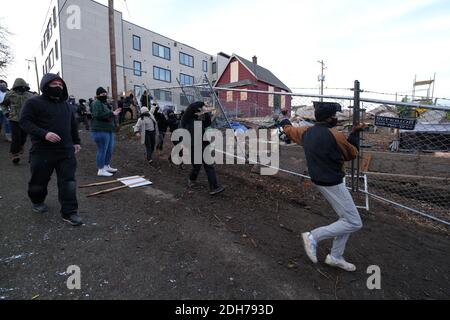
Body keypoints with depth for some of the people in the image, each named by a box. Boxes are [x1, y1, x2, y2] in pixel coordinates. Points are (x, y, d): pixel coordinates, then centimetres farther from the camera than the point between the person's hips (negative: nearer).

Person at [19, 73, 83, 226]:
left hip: (66, 151, 4)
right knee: (39, 180, 12)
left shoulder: (65, 104, 17)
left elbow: (73, 124, 23)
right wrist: (44, 134, -24)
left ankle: (69, 212, 3)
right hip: (43, 151, -3)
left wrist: (76, 141, 18)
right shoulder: (34, 102, -2)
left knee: (68, 181, -3)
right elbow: (25, 122, -10)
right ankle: (37, 202, 42)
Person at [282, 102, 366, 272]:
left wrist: (285, 121, 43)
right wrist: (355, 133, 9)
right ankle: (314, 236, 2)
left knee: (346, 218, 19)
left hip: (318, 180, 9)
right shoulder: (335, 136, -20)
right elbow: (352, 154, -2)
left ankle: (335, 257, 27)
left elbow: (289, 130, 22)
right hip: (332, 184, -9)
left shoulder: (306, 131, 1)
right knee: (354, 223, 3)